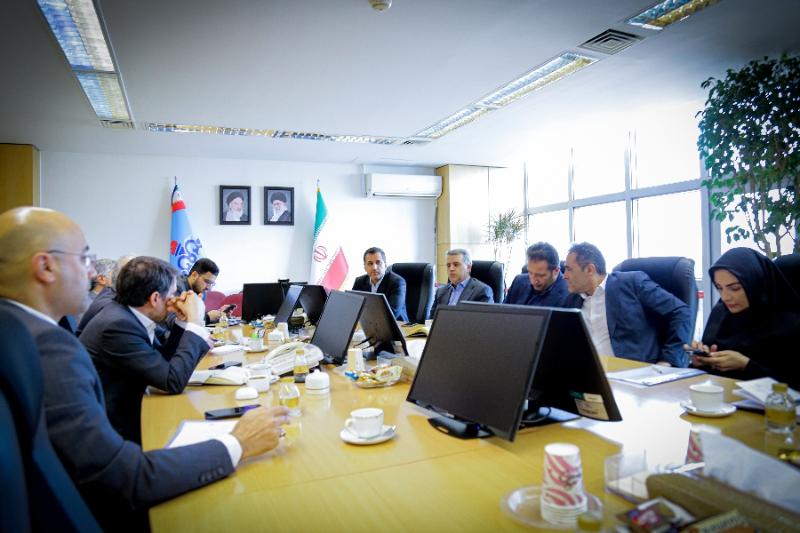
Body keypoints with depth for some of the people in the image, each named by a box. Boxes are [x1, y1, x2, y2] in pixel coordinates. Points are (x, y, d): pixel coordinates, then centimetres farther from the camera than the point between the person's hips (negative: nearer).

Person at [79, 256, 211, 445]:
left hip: (125, 415, 8)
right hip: (114, 432, -8)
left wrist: (185, 320, 0)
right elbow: (174, 381, -25)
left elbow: (163, 361, 9)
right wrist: (194, 321, -19)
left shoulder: (125, 313, -1)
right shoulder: (118, 325, -25)